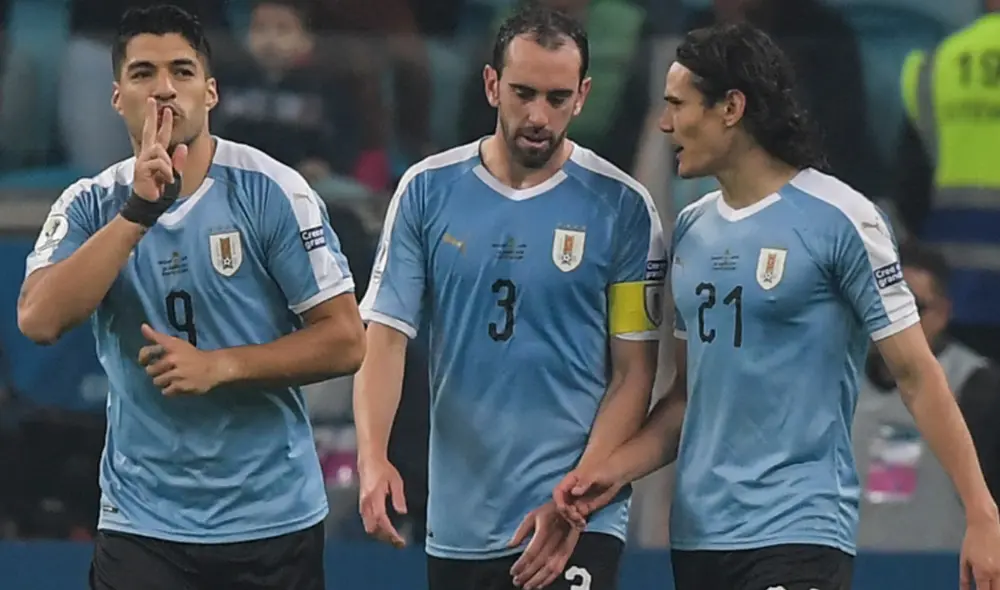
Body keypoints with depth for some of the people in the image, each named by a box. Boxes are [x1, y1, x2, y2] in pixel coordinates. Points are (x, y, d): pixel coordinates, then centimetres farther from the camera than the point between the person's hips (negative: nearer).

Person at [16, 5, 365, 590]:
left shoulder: (271, 190, -5)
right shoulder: (91, 206, 2)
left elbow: (346, 341, -6)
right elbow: (40, 321, -15)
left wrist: (220, 366, -16)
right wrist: (139, 210, -20)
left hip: (271, 520, -1)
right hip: (140, 525, 1)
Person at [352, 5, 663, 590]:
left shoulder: (622, 207, -2)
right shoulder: (427, 191, 3)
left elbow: (634, 373, -2)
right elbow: (386, 337, 1)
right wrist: (372, 457, -17)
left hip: (577, 525, -3)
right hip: (457, 524, 3)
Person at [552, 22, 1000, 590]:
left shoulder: (839, 219, -7)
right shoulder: (691, 228, 12)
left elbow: (917, 375, -7)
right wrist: (614, 469, 4)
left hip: (798, 534, -7)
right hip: (697, 535, 7)